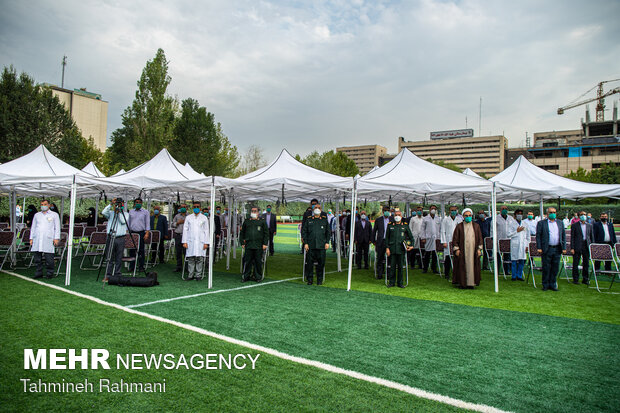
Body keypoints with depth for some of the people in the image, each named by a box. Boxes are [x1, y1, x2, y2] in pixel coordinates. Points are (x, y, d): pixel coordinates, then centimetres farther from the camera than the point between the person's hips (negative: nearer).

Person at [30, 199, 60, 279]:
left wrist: (56, 238, -5)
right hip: (37, 239, 4)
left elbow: (57, 228, 5)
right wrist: (31, 238, 11)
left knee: (49, 257, -6)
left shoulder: (54, 215, 10)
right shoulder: (37, 215, 20)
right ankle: (39, 272, 11)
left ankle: (50, 273, 1)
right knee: (37, 257, 2)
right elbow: (33, 227, 20)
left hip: (48, 239, -4)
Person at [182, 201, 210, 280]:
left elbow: (206, 231, 7)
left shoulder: (204, 218, 9)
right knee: (190, 258, -1)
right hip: (190, 241, 1)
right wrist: (184, 242, 2)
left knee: (200, 258, -3)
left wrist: (206, 243, -1)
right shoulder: (188, 217, 11)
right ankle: (190, 275, 6)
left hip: (201, 241, -1)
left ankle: (198, 275, 4)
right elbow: (185, 229, 10)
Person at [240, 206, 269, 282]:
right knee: (247, 261, 3)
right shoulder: (246, 222, 13)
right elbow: (242, 233, 18)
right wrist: (242, 243, 10)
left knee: (258, 262, 2)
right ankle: (245, 276, 14)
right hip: (248, 246, 2)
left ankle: (258, 277, 13)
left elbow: (266, 233, 5)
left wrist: (265, 244, -2)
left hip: (259, 247, -2)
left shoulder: (262, 222, 7)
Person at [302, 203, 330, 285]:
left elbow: (328, 232, 13)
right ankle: (309, 280, 12)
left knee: (321, 263, 1)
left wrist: (327, 242, 3)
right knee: (309, 263, 1)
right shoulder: (309, 220, 9)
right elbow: (304, 231, 7)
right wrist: (305, 243, -1)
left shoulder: (324, 220, 12)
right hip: (310, 245, 0)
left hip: (321, 245, 0)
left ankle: (319, 280, 13)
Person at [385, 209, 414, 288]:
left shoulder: (405, 226, 8)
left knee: (400, 266, 4)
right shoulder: (390, 225, 8)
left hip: (401, 249, 0)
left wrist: (411, 245, -2)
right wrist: (387, 248, 0)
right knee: (392, 266, 1)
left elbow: (411, 236, 13)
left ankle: (400, 283, 13)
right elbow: (387, 237, 8)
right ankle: (391, 282, 12)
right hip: (392, 249, 0)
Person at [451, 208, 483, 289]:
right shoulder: (459, 226, 1)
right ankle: (461, 283, 7)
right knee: (462, 266, -1)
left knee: (472, 266, 3)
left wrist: (479, 249, 2)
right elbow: (455, 238, 0)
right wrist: (456, 249, -7)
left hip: (472, 250, 2)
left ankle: (470, 283, 11)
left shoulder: (476, 226, 8)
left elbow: (480, 238, 10)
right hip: (462, 250, -2)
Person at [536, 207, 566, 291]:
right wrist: (539, 248, -10)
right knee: (546, 268, 1)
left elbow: (563, 236, 13)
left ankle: (552, 284, 18)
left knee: (555, 268, 7)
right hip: (547, 249, -4)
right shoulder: (541, 223, 1)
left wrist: (564, 248, 5)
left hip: (557, 249, 4)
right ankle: (545, 285, 12)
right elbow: (538, 236, -3)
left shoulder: (560, 223, 13)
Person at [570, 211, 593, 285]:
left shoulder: (589, 226, 12)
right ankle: (575, 279, 10)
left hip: (586, 247, 3)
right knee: (575, 264, 1)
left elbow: (592, 237, 15)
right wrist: (572, 248, -8)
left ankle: (585, 279, 17)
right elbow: (572, 237, -1)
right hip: (577, 247, -3)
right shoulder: (574, 225, 2)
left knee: (586, 264, 7)